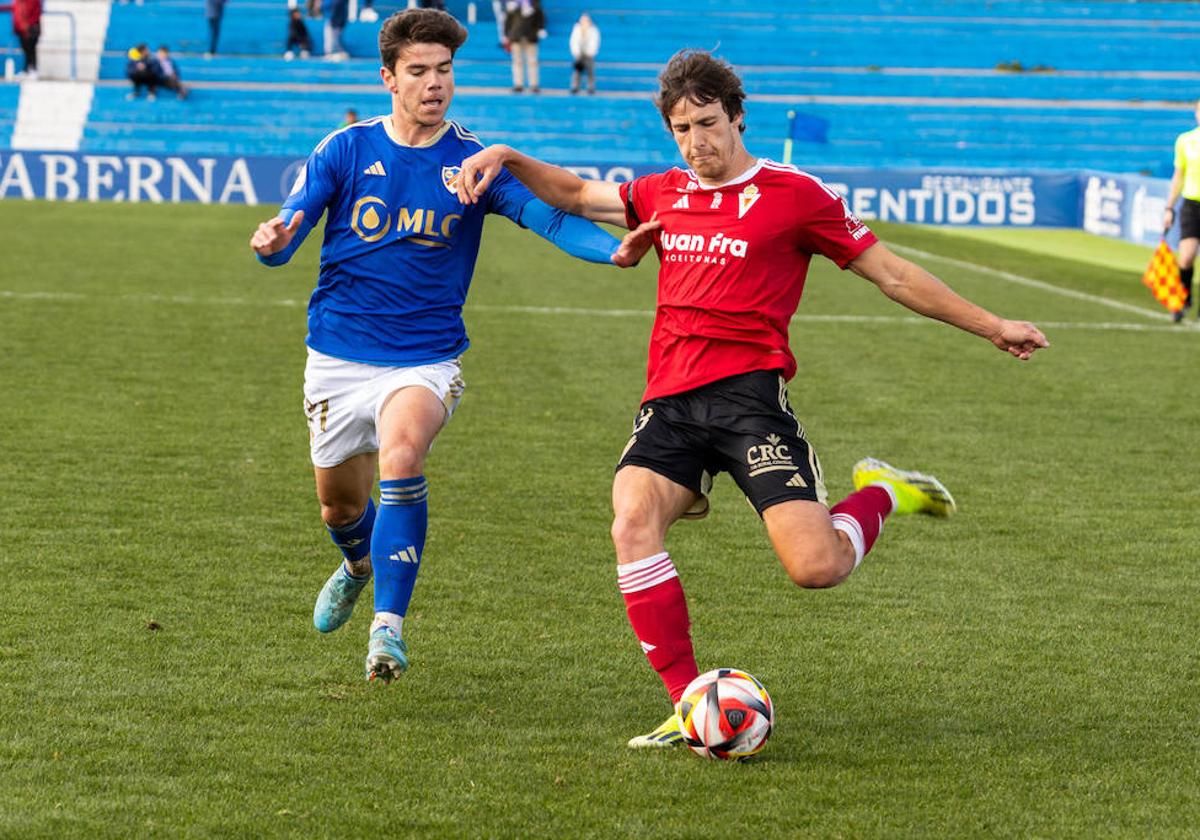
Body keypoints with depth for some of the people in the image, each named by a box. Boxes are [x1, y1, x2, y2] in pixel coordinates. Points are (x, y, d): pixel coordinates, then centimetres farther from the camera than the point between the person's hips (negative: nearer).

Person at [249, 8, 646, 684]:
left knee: (402, 453, -31)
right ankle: (359, 566, 52)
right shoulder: (347, 149, -3)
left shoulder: (475, 162, -5)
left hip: (426, 358, -2)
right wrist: (273, 242, -31)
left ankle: (389, 624, -23)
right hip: (339, 354, 2)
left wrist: (614, 249, -37)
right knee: (340, 501, 14)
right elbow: (286, 233, -6)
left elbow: (548, 215, -18)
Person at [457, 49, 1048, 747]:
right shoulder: (664, 195, 17)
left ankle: (884, 494, 17)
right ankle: (691, 707, -17)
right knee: (632, 524, -24)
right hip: (670, 400, 4)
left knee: (816, 567, -19)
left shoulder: (794, 194, 3)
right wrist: (506, 158, 18)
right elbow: (577, 194, 34)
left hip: (748, 392, -4)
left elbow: (893, 275, 7)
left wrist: (992, 327, 6)